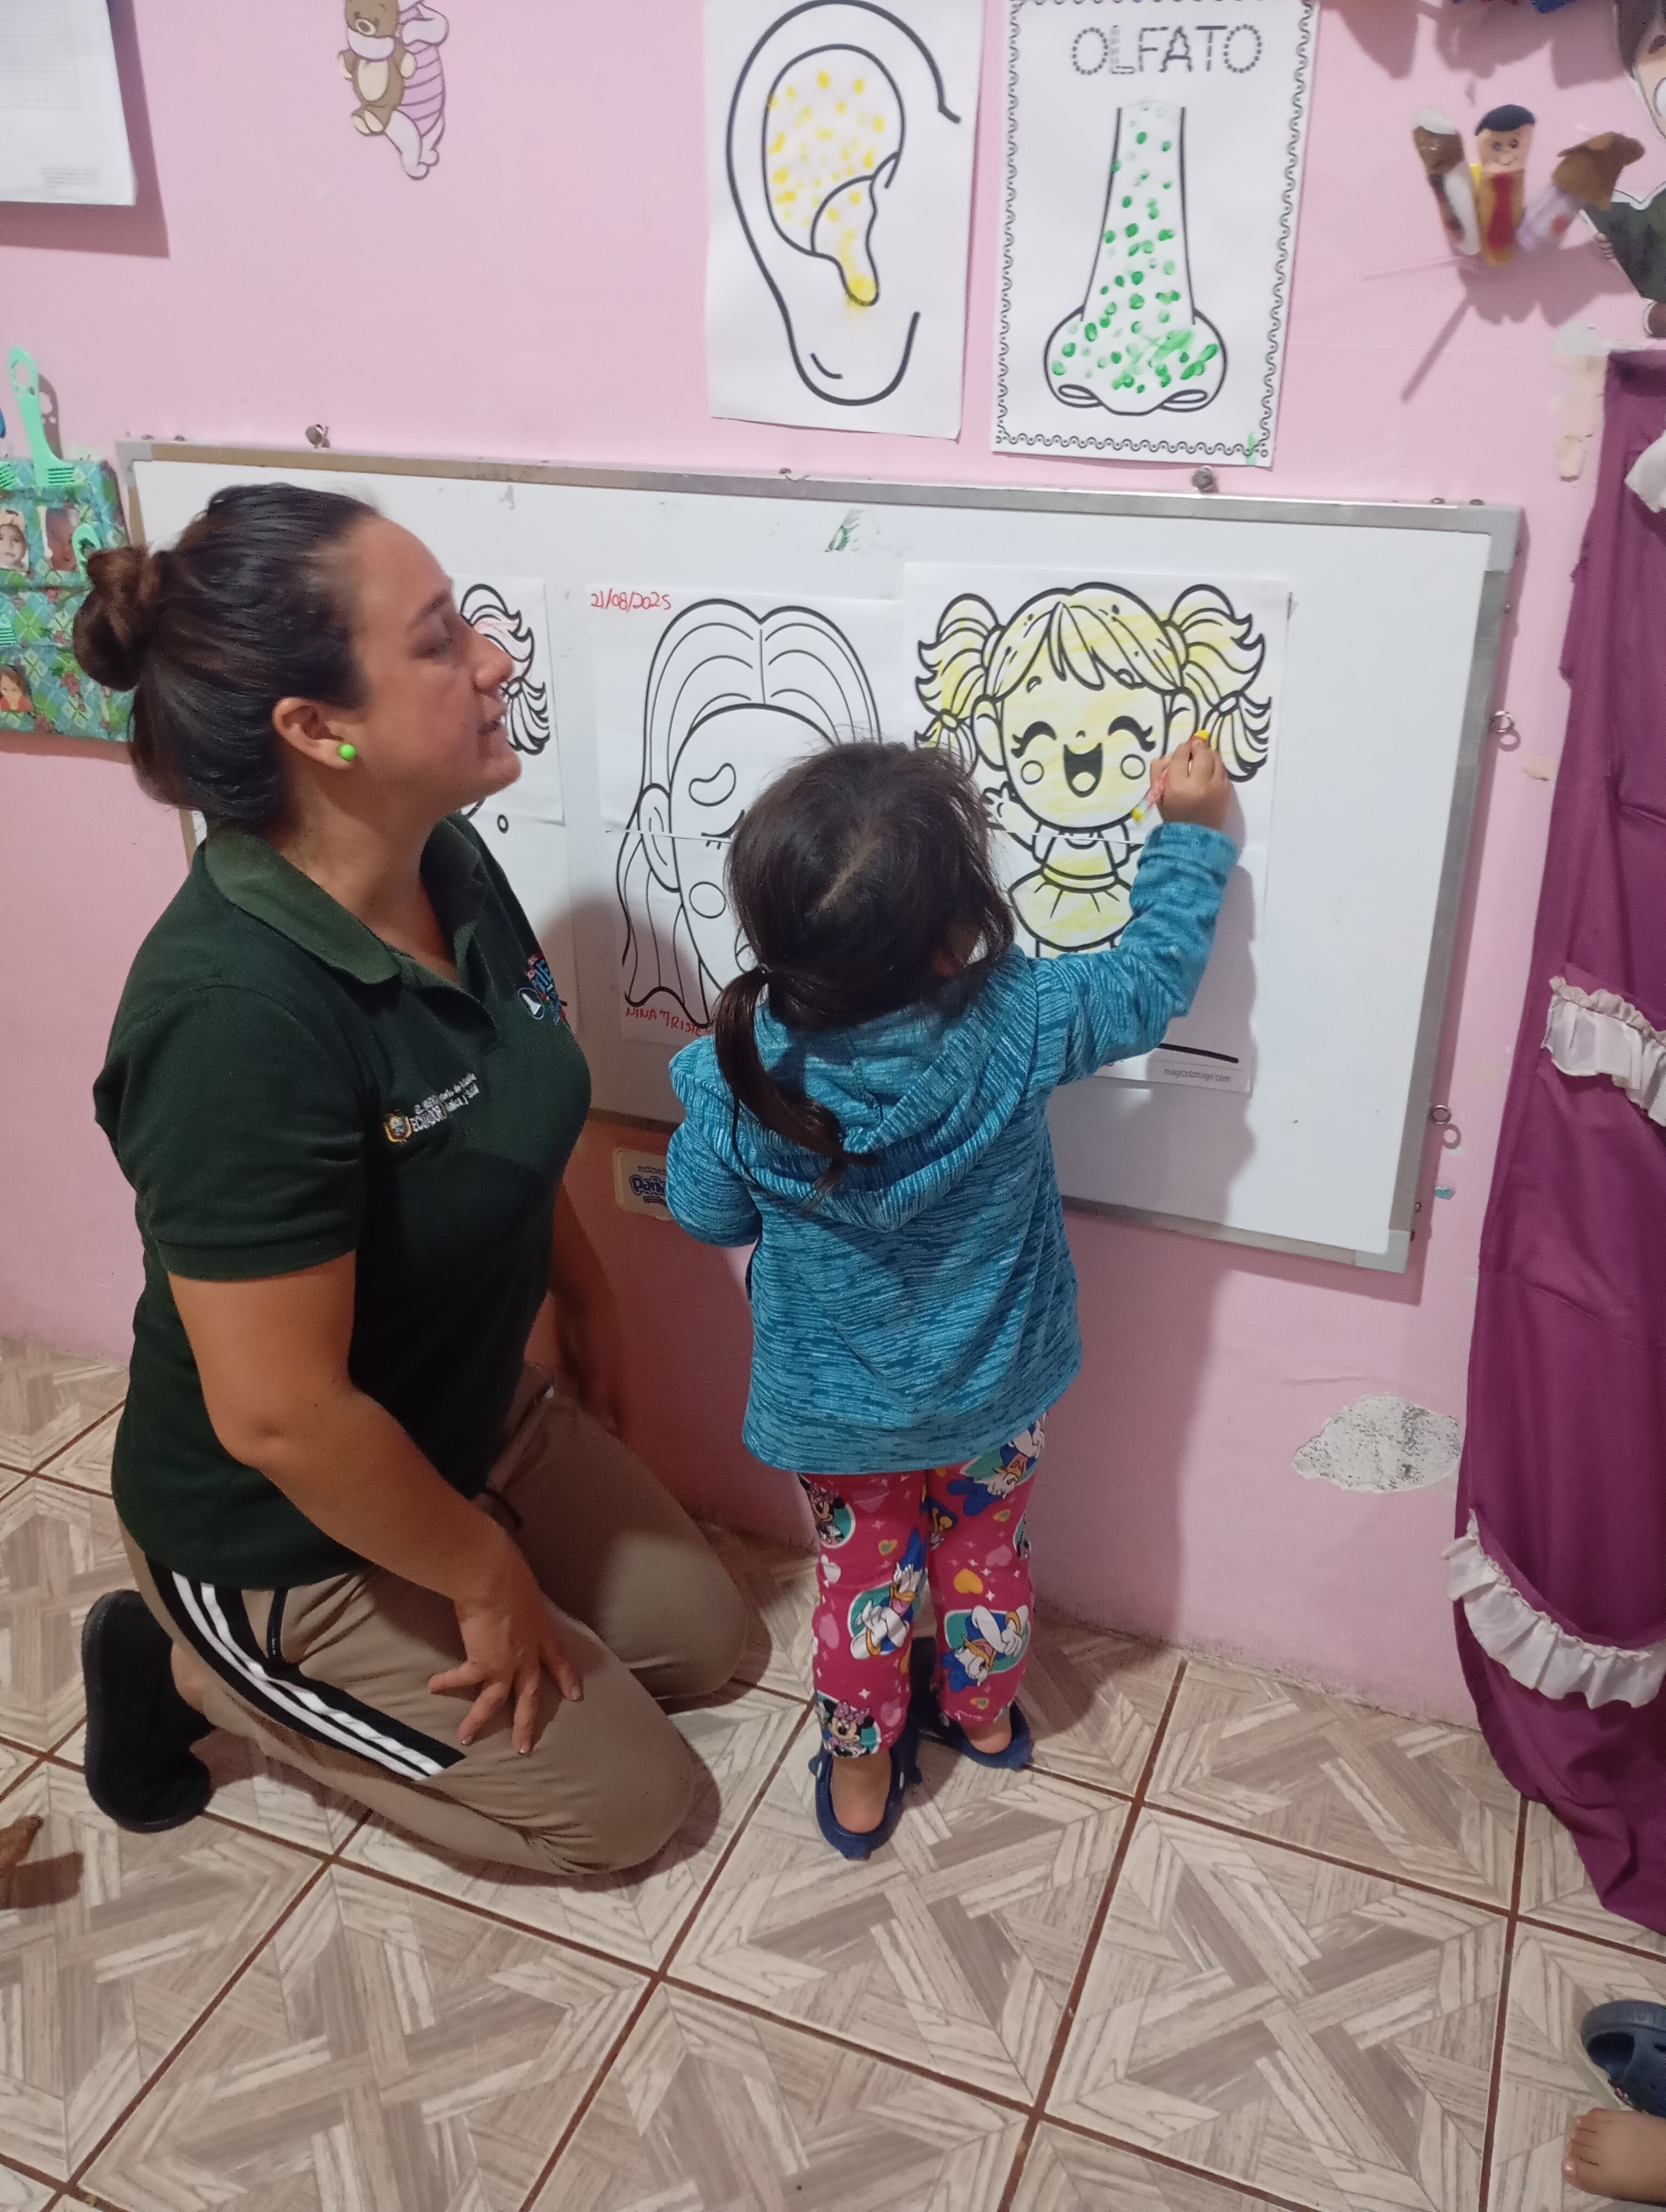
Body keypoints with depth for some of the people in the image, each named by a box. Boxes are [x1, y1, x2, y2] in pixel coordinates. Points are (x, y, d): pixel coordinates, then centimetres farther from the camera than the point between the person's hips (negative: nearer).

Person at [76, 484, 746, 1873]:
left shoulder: (449, 867, -11)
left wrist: (585, 1296, 13)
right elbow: (278, 1418, -32)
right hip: (286, 1538, -8)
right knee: (625, 1803, 7)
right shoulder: (241, 1013, -37)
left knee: (703, 1639, 20)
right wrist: (489, 1579, -18)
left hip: (477, 1415, 8)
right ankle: (201, 1672, 14)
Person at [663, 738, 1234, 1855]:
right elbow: (1152, 975, -11)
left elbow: (710, 1216, -9)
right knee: (985, 1549, 28)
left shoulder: (737, 1072, -28)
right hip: (991, 1390, 1)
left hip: (837, 1407, -1)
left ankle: (861, 1768, 44)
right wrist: (1193, 832, -1)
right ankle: (982, 1711, 54)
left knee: (865, 1568, 24)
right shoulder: (1017, 1025, -30)